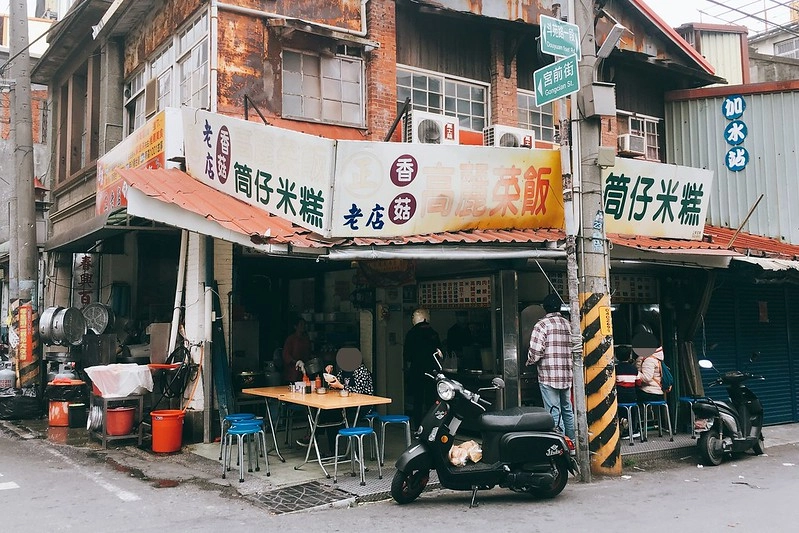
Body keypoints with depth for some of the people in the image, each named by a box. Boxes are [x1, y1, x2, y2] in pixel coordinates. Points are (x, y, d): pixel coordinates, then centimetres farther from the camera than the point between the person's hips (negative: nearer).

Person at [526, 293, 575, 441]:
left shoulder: (542, 325, -9)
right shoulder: (568, 324, 9)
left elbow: (535, 351, -15)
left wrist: (529, 362, 4)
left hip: (548, 376, -6)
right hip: (567, 375, 6)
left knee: (554, 414, -3)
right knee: (567, 410, 18)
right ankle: (572, 441, 24)